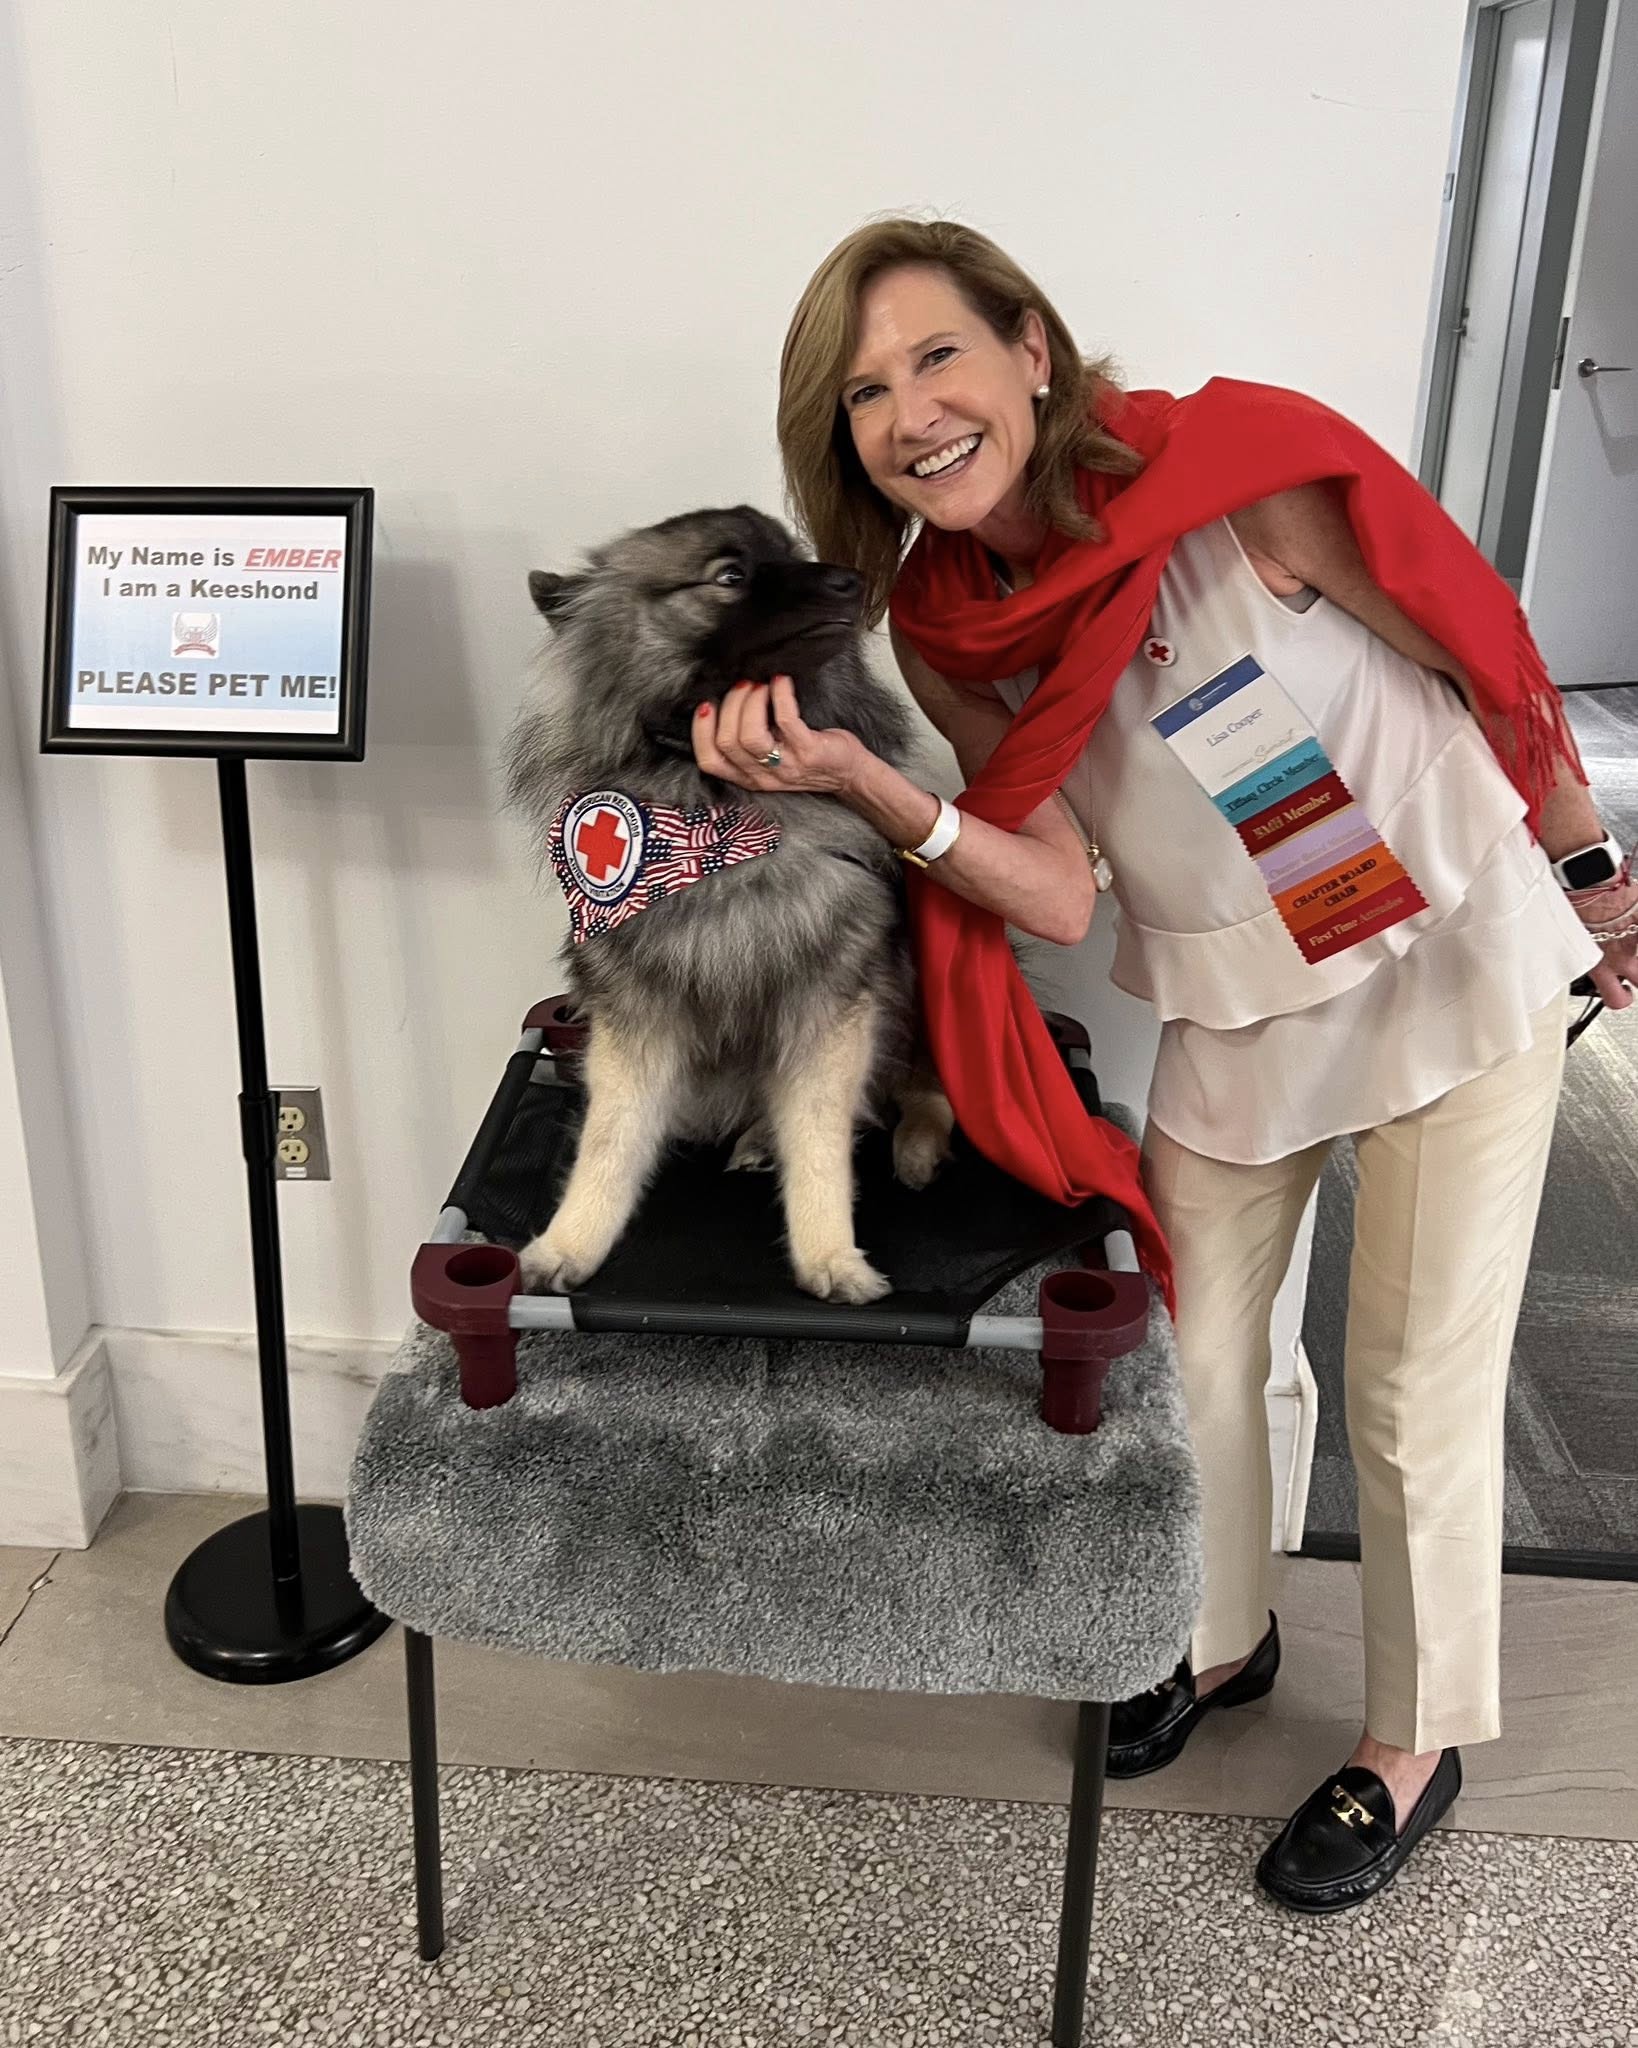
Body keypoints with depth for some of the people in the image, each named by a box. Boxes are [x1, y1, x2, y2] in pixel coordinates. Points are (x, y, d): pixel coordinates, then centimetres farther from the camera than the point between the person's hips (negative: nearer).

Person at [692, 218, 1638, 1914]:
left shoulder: (1238, 467, -24)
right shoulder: (941, 624, -10)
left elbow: (1483, 654, -10)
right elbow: (1059, 896, -15)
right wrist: (853, 779, -29)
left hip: (1455, 964, -4)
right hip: (1232, 1008, 4)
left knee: (1417, 1399, 7)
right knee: (1191, 1357, 14)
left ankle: (1415, 1743, 34)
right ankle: (1222, 1638, 45)